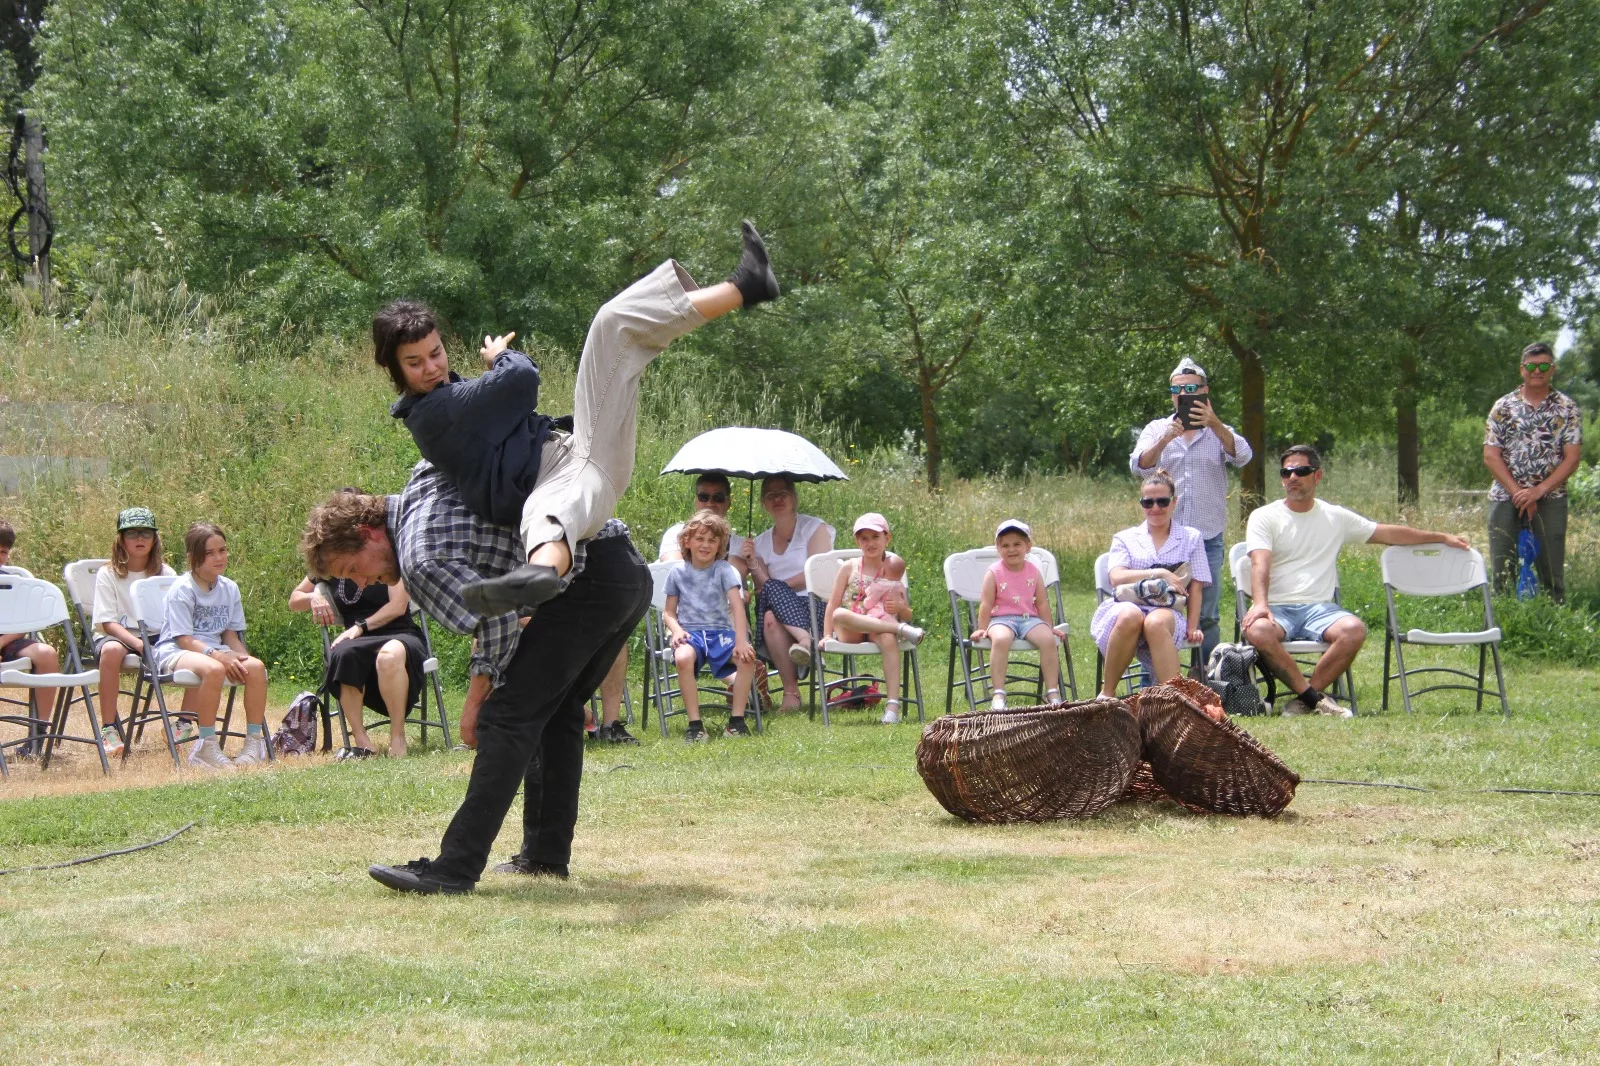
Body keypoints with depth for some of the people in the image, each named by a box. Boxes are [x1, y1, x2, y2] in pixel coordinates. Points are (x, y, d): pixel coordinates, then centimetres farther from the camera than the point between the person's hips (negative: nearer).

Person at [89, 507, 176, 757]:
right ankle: (108, 730, -34)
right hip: (115, 635, -3)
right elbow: (108, 623, -10)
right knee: (111, 650, -40)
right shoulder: (108, 575, -3)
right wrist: (138, 644, -26)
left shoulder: (165, 574, 7)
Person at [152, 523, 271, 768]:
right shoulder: (181, 590, -11)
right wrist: (217, 655, -29)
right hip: (176, 652, -6)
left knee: (256, 666, -23)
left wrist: (240, 657, -10)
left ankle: (254, 741, -14)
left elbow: (230, 634, 11)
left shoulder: (229, 589, 9)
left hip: (216, 650, 6)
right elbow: (184, 639, -16)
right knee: (213, 669, -39)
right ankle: (207, 747, -30)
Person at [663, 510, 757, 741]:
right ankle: (695, 724, -30)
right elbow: (669, 612, 11)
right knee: (683, 658, -36)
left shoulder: (725, 570, 0)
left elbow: (737, 605, -12)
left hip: (721, 631, 0)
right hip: (690, 632, 0)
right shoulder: (678, 572, 6)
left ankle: (737, 719, -18)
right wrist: (676, 630, -12)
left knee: (747, 657, -31)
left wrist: (741, 641, -26)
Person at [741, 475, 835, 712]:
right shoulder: (761, 543, 17)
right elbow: (763, 587, 7)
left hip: (818, 606, -3)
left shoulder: (814, 528, 6)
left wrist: (777, 587, -6)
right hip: (781, 605, 3)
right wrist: (752, 564, -10)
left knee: (772, 589, -32)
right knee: (769, 618, -33)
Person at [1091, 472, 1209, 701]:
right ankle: (1107, 694, -29)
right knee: (1130, 616, -39)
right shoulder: (1125, 538, 21)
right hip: (1127, 604, 1)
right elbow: (1117, 577, 2)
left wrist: (1192, 627, -2)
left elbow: (1196, 589, 12)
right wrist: (1159, 574, -9)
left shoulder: (1191, 538, 21)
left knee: (1157, 622, -39)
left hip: (1168, 611, -1)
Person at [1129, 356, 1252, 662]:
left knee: (1207, 617, 4)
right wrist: (1167, 437, -26)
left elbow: (1243, 456, -14)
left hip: (1208, 538, 0)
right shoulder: (1157, 430, 9)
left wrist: (1215, 425, -31)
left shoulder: (1220, 433, 7)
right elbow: (1138, 466, -9)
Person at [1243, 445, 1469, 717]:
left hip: (1319, 607, 2)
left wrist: (1442, 538, 26)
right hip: (1277, 608, -2)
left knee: (1354, 629, -31)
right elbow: (1260, 564, -8)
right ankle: (1315, 698, -24)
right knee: (1258, 630, -37)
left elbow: (1389, 534, 23)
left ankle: (1303, 700, -21)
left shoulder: (1335, 517, 17)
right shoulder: (1263, 517, 7)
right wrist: (1259, 603, -27)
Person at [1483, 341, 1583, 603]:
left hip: (1550, 498, -1)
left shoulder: (1567, 409, 3)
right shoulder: (1503, 407, 5)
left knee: (1552, 570, -1)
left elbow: (1572, 457, -3)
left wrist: (1539, 491, -13)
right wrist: (1518, 493, -11)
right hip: (1505, 497, 1)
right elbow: (1491, 456, 0)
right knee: (1502, 571, 1)